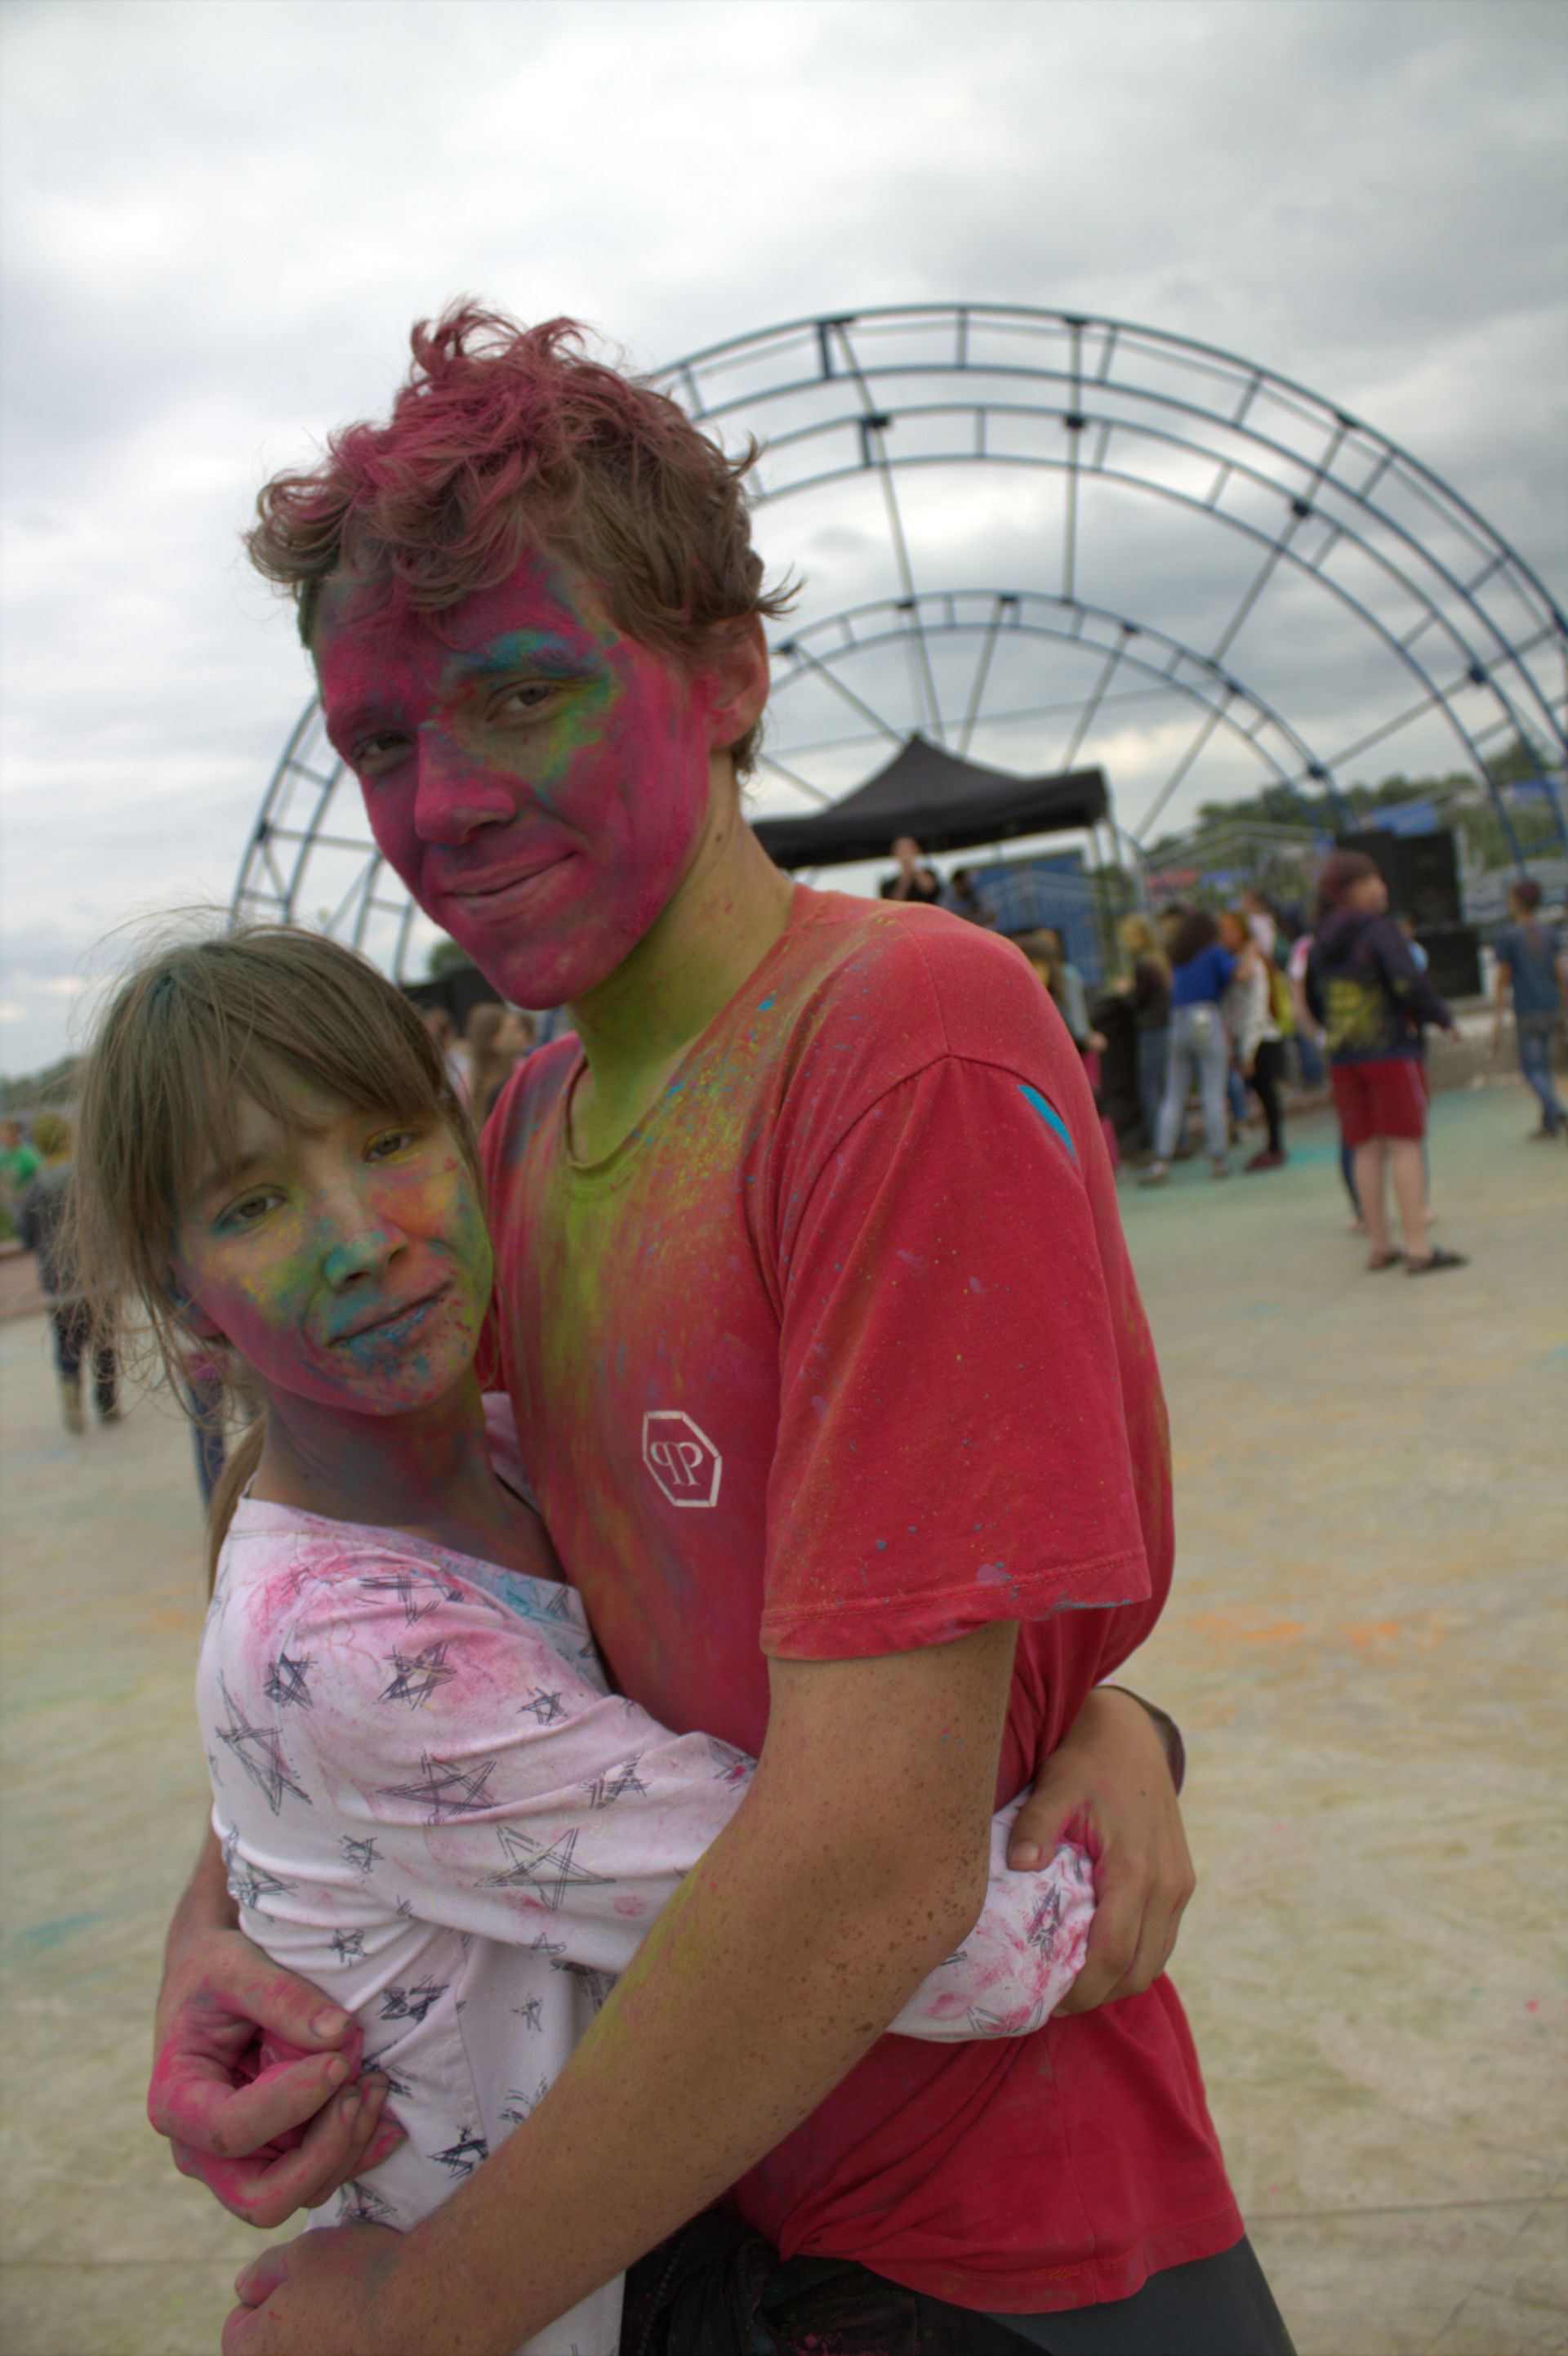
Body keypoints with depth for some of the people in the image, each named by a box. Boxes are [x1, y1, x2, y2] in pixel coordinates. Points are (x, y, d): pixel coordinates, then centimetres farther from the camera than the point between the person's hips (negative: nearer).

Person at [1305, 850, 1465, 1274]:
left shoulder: (1320, 942, 11)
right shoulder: (1378, 930, -11)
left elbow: (1312, 1001, 19)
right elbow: (1409, 981, -20)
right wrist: (1444, 1020, -8)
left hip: (1342, 1059, 7)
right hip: (1391, 1052, -7)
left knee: (1367, 1149, 9)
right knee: (1404, 1145, -5)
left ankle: (1378, 1246, 13)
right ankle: (1418, 1248, -7)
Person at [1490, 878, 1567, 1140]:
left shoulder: (1507, 938, -7)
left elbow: (1501, 983, -8)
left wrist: (1497, 1023, -7)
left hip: (1527, 1014, -5)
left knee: (1533, 1069, -4)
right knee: (1542, 1064, 17)